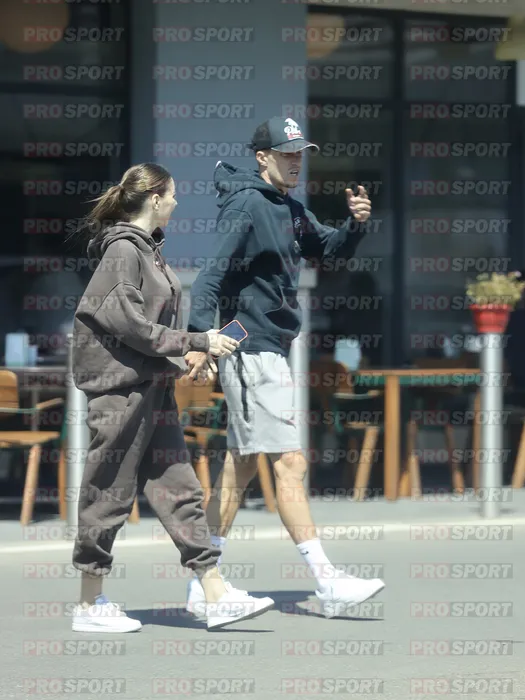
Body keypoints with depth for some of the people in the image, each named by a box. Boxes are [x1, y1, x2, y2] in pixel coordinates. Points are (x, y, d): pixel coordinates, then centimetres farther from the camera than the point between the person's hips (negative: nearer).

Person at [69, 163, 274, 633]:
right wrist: (196, 344, -18)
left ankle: (217, 598, 5)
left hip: (154, 388, 10)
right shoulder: (122, 250, -13)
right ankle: (90, 607, 8)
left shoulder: (148, 248, 15)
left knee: (180, 489, 6)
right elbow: (128, 323, -20)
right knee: (110, 493, -1)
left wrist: (186, 356, 6)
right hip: (121, 386, -10)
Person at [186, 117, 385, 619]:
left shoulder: (289, 209, 15)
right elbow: (211, 271, -22)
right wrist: (200, 337, -34)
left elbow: (330, 251, 20)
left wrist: (355, 224, -2)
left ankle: (204, 584, 16)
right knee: (289, 464, -11)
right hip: (252, 353, -10)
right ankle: (327, 585, -11)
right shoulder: (247, 206, -13)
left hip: (268, 352, 10)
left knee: (240, 466, 11)